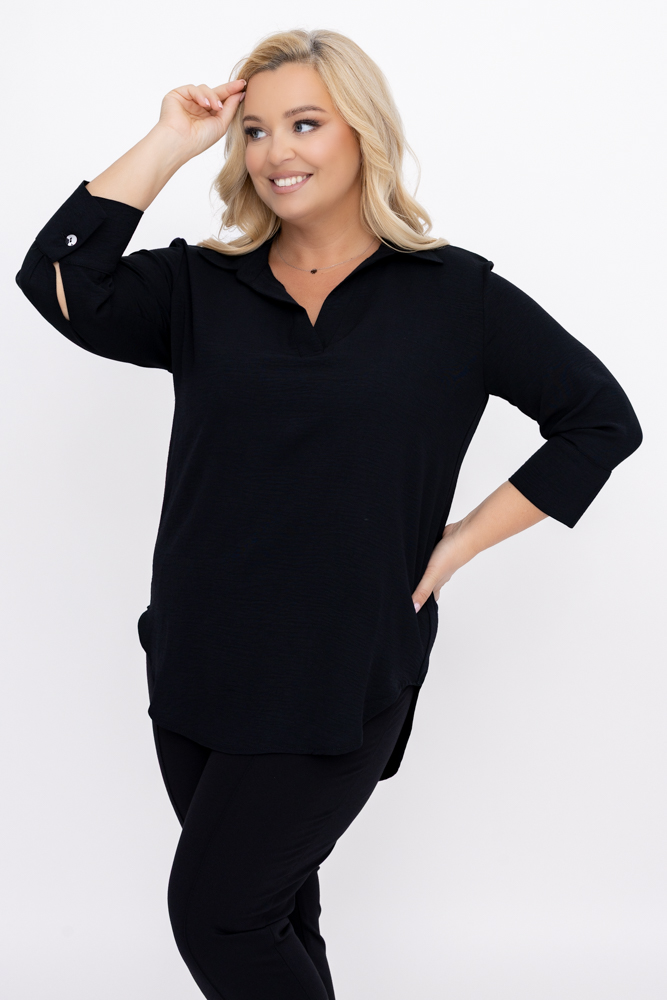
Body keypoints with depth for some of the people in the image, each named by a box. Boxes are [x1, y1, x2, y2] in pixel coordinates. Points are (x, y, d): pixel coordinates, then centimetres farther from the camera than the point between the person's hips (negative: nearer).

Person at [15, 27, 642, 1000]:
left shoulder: (455, 295, -2)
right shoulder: (199, 286, 5)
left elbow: (601, 419, 1)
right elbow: (59, 286, -12)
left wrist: (458, 543, -4)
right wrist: (170, 143, -7)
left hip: (339, 680, -4)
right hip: (197, 667, 4)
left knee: (216, 918, -1)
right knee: (270, 908, 17)